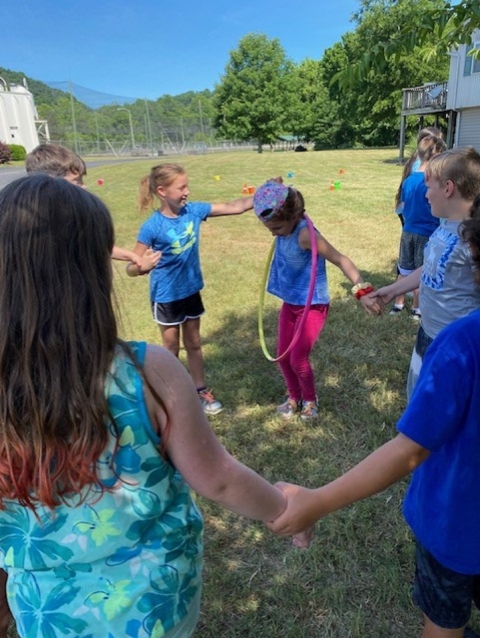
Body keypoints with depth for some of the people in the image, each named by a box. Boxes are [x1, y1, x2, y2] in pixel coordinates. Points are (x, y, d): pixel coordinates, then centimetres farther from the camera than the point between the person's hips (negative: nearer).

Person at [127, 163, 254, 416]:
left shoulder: (194, 210, -9)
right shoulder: (152, 227, -23)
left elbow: (235, 207, -6)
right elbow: (131, 267, -19)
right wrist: (141, 268, -42)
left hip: (191, 290, 5)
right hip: (166, 296, -4)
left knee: (194, 343, 18)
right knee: (171, 348, 12)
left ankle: (201, 391, 34)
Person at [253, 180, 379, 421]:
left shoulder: (305, 235, -29)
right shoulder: (285, 225, -6)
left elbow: (340, 260, -31)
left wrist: (362, 289, -42)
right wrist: (272, 188, 3)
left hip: (313, 306, -7)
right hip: (290, 303, 8)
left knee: (298, 360, 0)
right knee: (283, 355, 13)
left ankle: (310, 399, 29)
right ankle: (294, 397, 36)